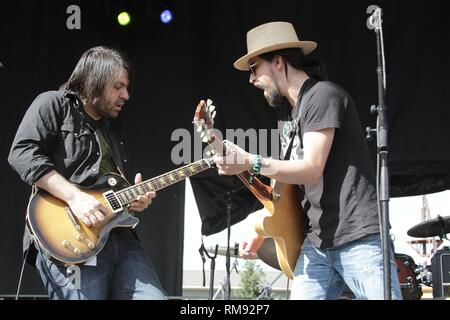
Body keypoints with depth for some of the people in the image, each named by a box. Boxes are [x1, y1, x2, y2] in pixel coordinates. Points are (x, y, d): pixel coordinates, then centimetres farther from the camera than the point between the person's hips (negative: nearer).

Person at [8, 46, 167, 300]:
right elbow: (22, 153, -13)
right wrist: (74, 196, -20)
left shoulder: (114, 127, 27)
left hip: (120, 236, 7)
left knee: (153, 297, -4)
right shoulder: (53, 105, 3)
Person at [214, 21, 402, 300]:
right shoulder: (287, 111, 18)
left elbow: (311, 169, -19)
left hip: (359, 238, -8)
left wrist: (250, 163, -23)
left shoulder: (323, 95, -10)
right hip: (317, 241, 8)